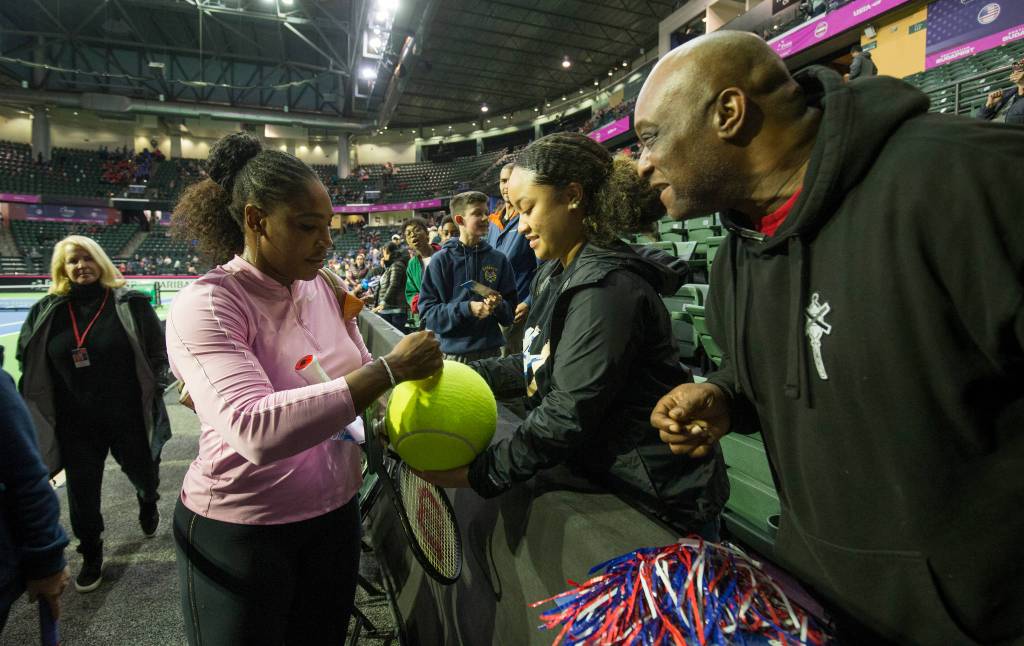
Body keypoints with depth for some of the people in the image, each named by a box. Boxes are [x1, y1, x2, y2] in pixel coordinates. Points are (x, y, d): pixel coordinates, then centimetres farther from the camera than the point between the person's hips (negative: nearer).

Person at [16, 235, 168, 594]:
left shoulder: (130, 304, -8)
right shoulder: (47, 311, 0)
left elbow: (158, 353, -5)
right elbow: (27, 362, 10)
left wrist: (155, 393, -9)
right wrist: (35, 410, 7)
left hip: (129, 417, -2)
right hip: (75, 424, 2)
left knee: (143, 474, 18)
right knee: (81, 493, 11)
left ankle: (148, 504, 54)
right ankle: (91, 555, 35)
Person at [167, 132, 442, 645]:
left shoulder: (321, 288, -2)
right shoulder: (205, 305, -21)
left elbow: (356, 374, 8)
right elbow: (256, 430, -35)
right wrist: (390, 369, -34)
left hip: (336, 511, 6)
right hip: (241, 531, -5)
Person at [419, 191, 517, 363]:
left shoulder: (498, 259, 4)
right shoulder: (441, 260, -3)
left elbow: (510, 310, 7)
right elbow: (428, 311, -6)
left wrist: (498, 306, -15)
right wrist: (466, 309, -19)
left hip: (491, 351, 2)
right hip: (454, 353, -2)